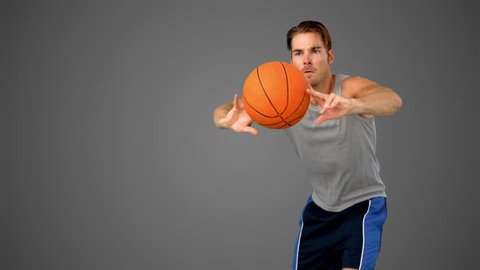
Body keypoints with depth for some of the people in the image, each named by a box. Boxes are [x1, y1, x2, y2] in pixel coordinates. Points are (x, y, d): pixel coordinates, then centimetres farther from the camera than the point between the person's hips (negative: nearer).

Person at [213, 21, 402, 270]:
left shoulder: (350, 88, -25)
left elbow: (393, 100, -47)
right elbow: (221, 112, -23)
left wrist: (350, 106, -69)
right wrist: (229, 120, -49)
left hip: (363, 203, -4)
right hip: (320, 206, 4)